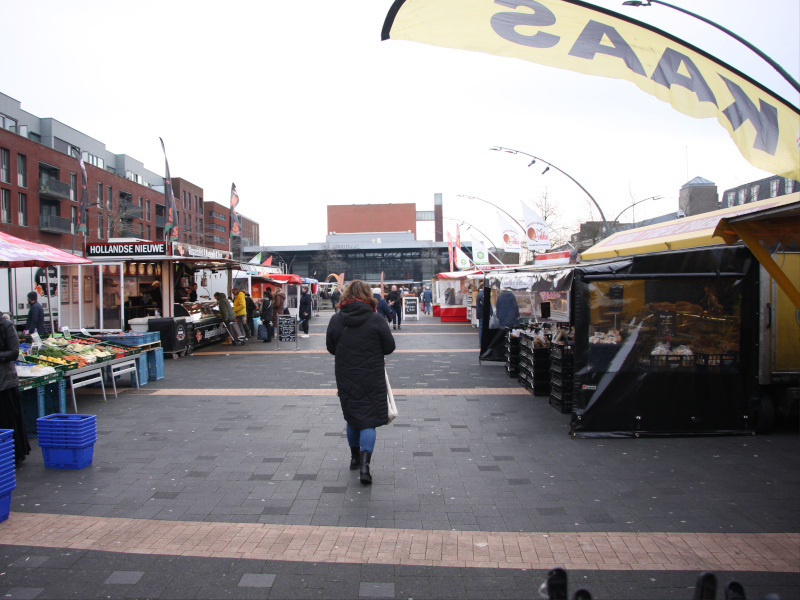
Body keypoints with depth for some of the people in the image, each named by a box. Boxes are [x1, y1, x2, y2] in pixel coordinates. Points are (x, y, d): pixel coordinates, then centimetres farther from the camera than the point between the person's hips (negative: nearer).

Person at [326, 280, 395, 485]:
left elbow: (330, 347, 6)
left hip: (345, 378, 3)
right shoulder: (376, 319, -11)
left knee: (352, 418, 19)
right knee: (369, 421, 2)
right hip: (372, 379, -3)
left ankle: (355, 457, 33)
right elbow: (389, 347, -5)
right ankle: (364, 463, -11)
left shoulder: (335, 320, -4)